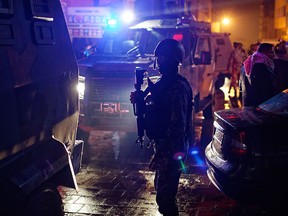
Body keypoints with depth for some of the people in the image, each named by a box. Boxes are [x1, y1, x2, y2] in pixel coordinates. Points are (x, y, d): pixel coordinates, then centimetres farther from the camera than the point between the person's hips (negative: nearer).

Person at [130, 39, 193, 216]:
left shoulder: (178, 87, -19)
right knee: (162, 190, 23)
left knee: (164, 196, -3)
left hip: (171, 150, -10)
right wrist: (140, 100, 3)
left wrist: (164, 153, -23)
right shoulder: (164, 82, 11)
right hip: (162, 145, 10)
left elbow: (178, 125, -24)